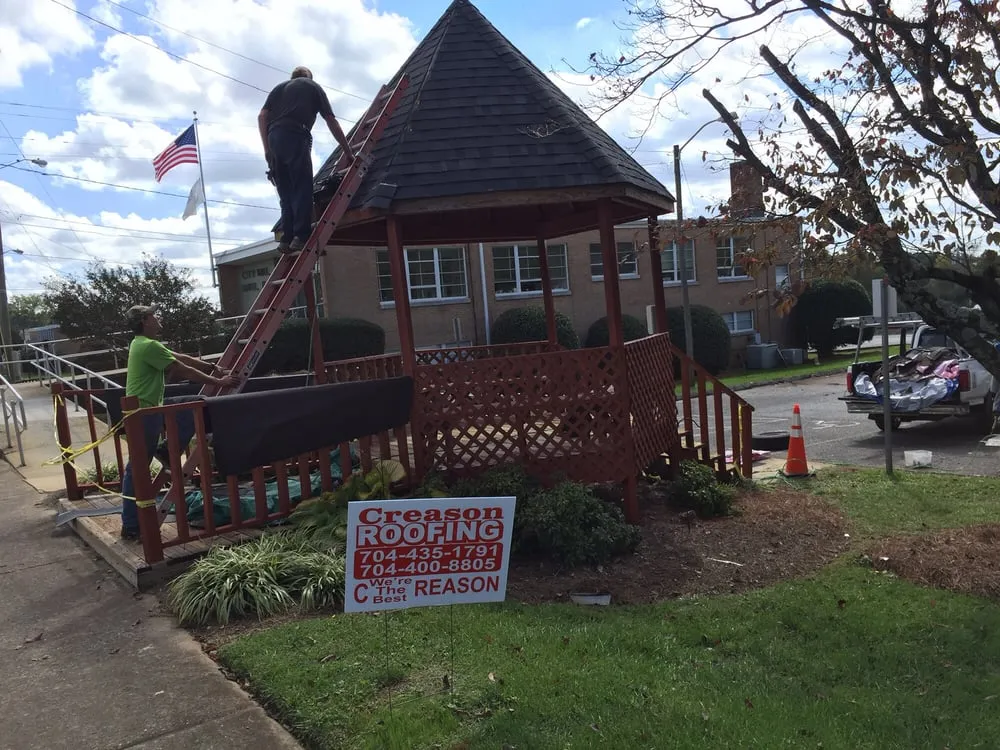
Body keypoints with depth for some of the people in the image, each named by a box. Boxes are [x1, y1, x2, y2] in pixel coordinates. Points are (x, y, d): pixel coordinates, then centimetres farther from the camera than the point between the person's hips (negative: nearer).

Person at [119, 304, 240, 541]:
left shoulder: (144, 344, 15)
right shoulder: (149, 346, -16)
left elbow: (180, 357, 19)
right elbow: (184, 371, -17)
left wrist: (212, 366, 15)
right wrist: (218, 382, -10)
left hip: (150, 408, 10)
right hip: (144, 412, -10)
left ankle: (165, 451, 13)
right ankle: (131, 527, 2)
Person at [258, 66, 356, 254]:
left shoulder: (280, 87, 29)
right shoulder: (314, 87, 21)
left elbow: (262, 116, 15)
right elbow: (331, 122, 15)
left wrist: (267, 148, 13)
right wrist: (348, 150, 19)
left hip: (274, 138, 5)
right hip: (295, 137, -5)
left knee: (286, 193, 7)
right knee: (302, 189, -9)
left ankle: (287, 239, -1)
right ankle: (301, 237, -21)